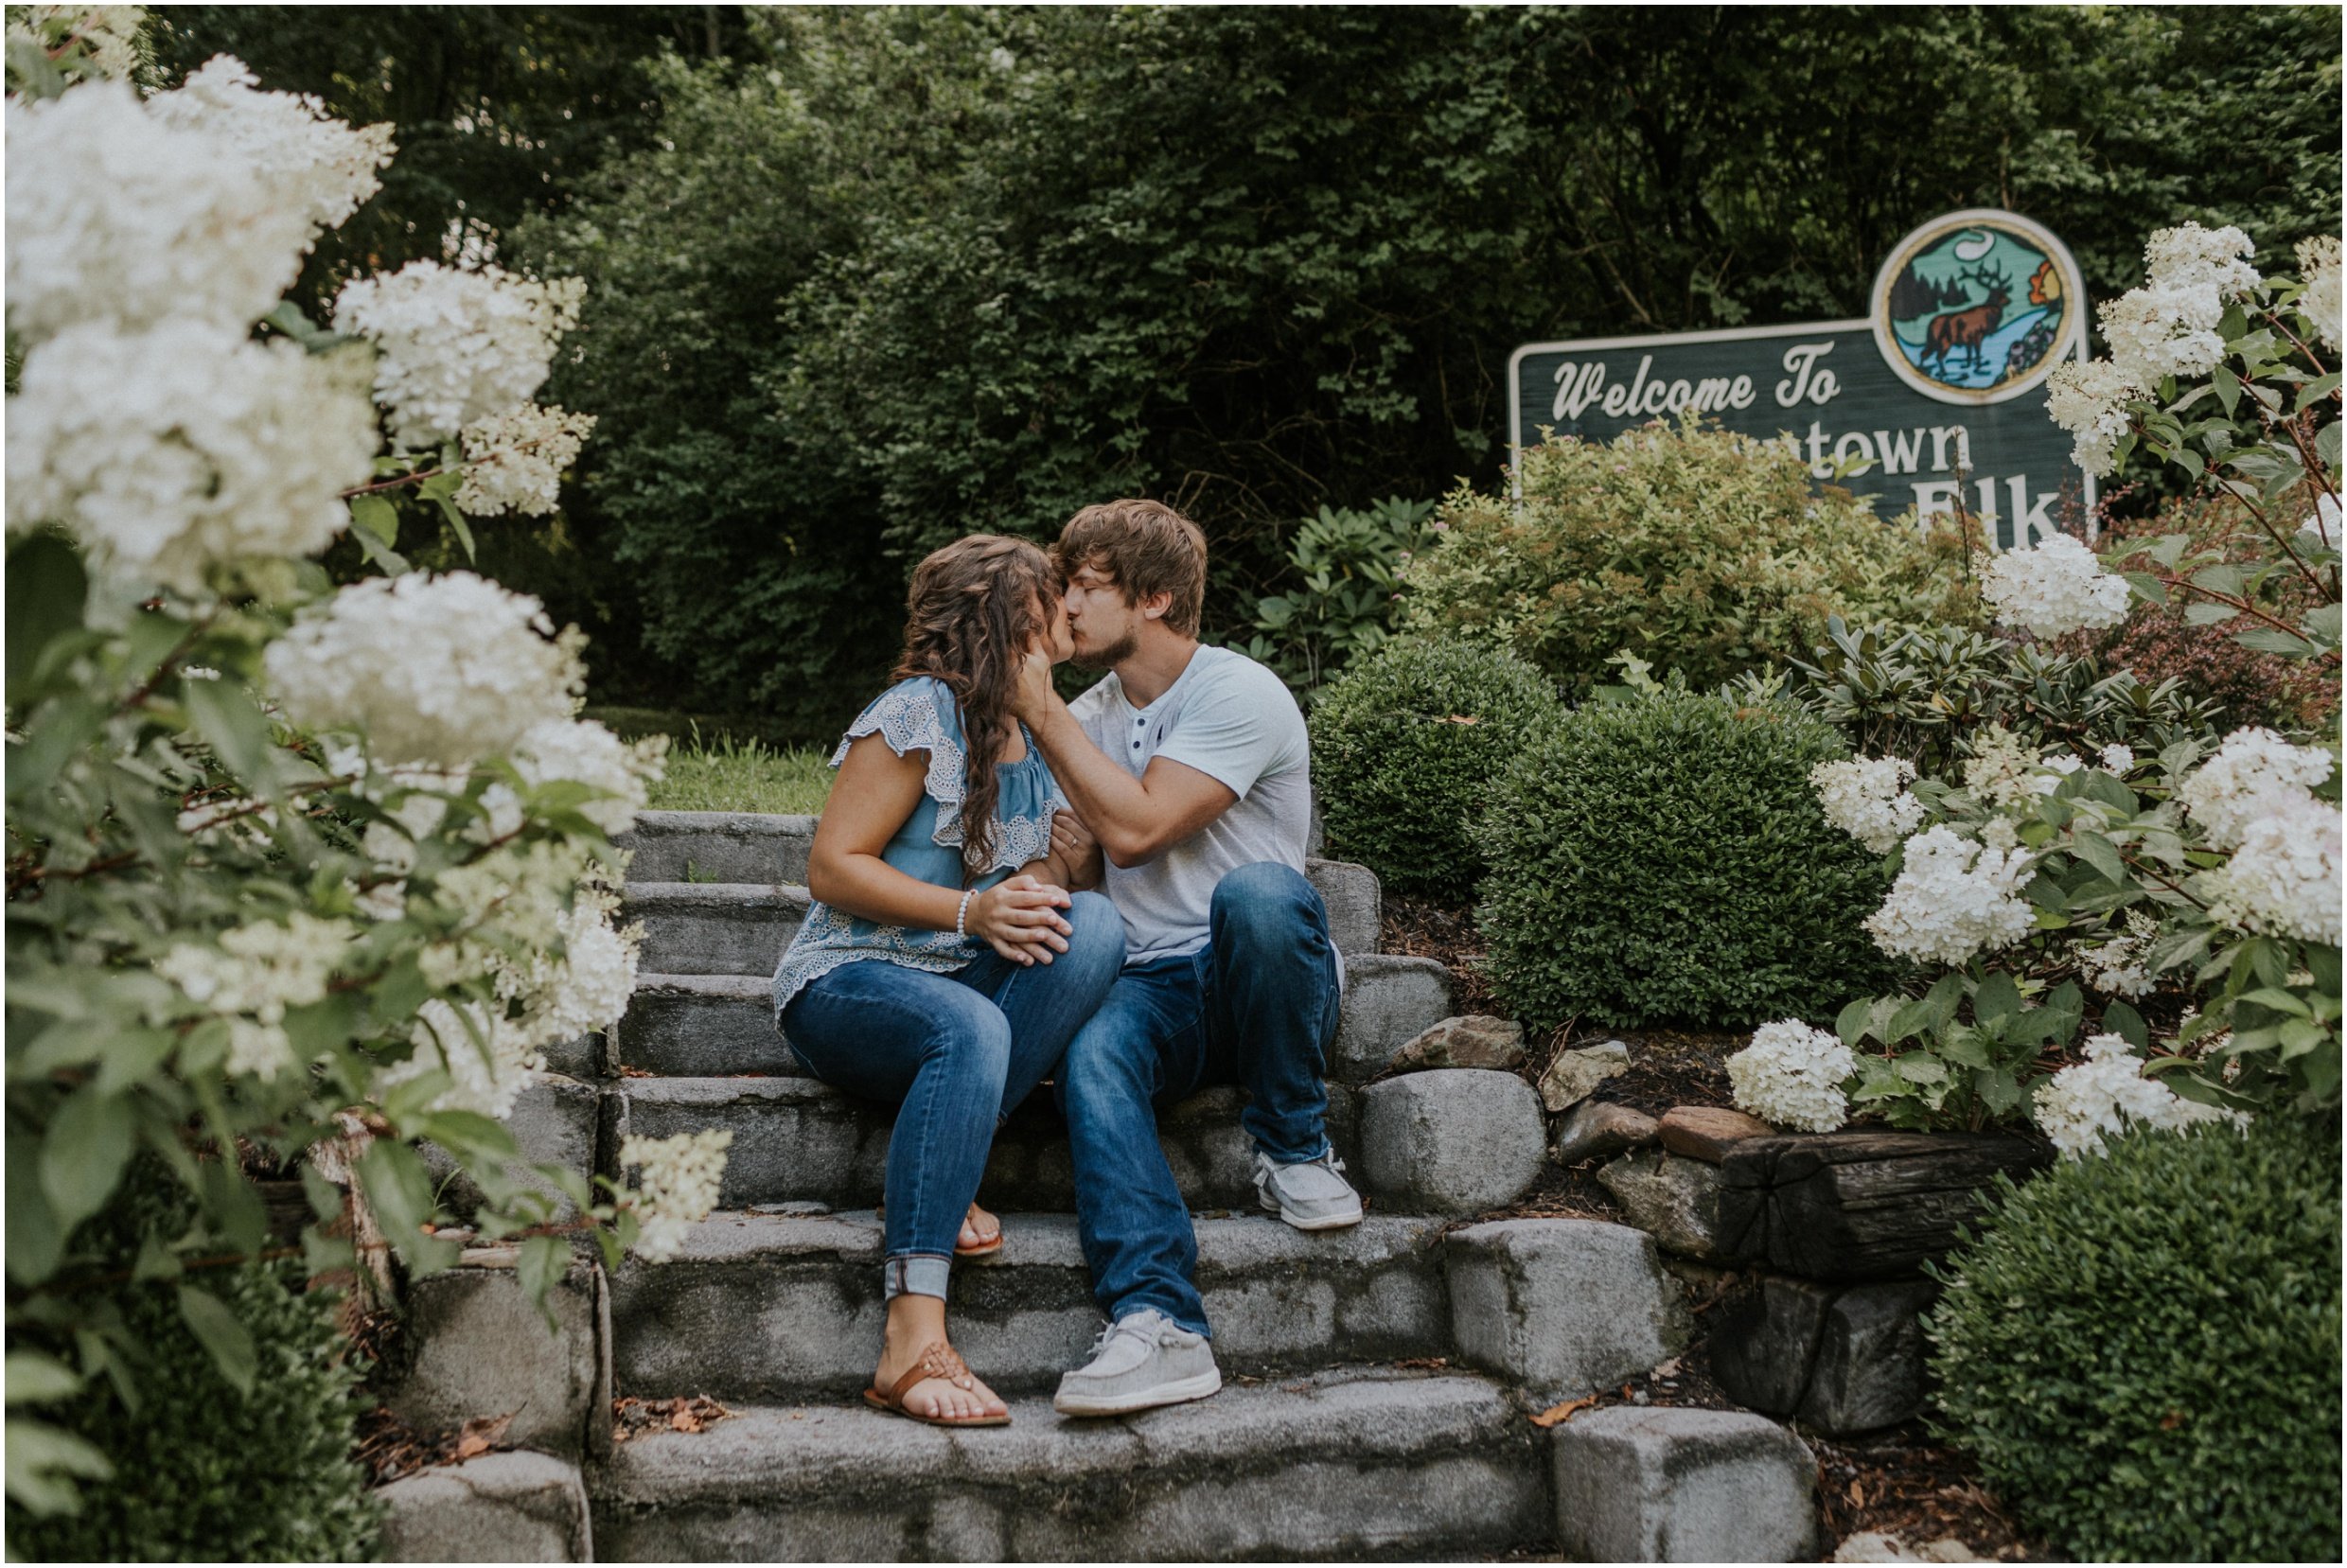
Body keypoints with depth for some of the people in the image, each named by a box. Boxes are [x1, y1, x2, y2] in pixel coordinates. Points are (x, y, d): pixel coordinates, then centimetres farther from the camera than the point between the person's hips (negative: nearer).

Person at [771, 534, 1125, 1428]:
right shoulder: (920, 713, -7)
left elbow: (1075, 869, 12)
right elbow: (832, 868, -12)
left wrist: (1050, 882, -12)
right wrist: (970, 910, -22)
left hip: (967, 984, 6)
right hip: (845, 985, -6)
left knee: (1094, 925, -22)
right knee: (968, 1027, -39)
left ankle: (939, 1176, -22)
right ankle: (912, 1343, -44)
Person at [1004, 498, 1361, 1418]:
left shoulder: (1241, 696, -7)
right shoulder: (1087, 716, 16)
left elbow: (1135, 828, -18)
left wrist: (1042, 712, -11)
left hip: (1265, 987, -4)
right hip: (1153, 989, 4)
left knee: (1258, 891, -38)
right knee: (1091, 1056, -31)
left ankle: (1292, 1149, -17)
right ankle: (1157, 1327, -44)